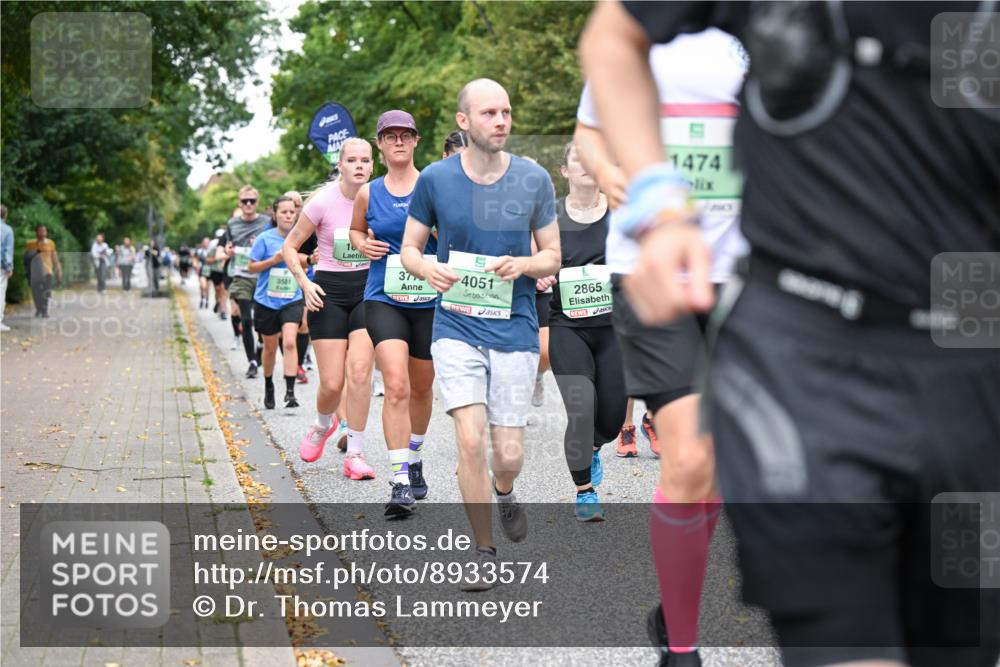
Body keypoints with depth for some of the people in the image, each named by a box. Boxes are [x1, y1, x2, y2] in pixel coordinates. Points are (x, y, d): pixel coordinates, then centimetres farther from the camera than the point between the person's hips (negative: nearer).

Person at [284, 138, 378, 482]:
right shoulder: (323, 201, -10)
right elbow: (290, 245, 0)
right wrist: (305, 282, -12)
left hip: (368, 289, 2)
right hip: (329, 291, -2)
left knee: (359, 369, -14)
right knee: (332, 383, -3)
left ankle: (355, 454, -3)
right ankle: (324, 425, 33)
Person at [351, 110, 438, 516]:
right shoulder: (368, 193, 5)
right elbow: (355, 229, 23)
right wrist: (363, 245, 1)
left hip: (430, 300, 1)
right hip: (384, 300, -1)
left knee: (421, 388, 15)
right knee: (396, 386, -17)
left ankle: (414, 457, 41)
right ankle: (401, 481, -17)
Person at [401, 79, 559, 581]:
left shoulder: (534, 180, -1)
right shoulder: (435, 179, -2)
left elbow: (553, 257, 7)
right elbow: (409, 248, 8)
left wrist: (523, 264, -15)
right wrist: (428, 269, -15)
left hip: (515, 330, 1)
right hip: (457, 328, -1)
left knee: (509, 454, 1)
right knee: (470, 440, -13)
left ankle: (504, 492, 39)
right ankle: (483, 549, 6)